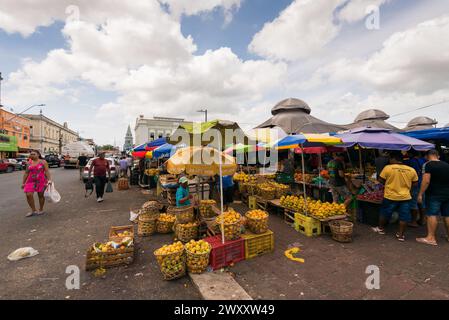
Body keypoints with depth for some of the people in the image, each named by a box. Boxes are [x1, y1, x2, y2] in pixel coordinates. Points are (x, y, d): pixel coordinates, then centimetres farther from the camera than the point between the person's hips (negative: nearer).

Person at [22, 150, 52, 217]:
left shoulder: (43, 162, -3)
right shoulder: (29, 163, 8)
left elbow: (47, 171, -9)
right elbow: (26, 173, 12)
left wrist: (49, 180, -19)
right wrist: (23, 182, 10)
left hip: (41, 181, -4)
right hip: (31, 181, 4)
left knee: (41, 195, 5)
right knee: (29, 195, -8)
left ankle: (41, 210, 20)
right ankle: (33, 211, 5)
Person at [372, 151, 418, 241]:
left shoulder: (388, 168, -13)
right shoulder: (411, 170, -1)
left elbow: (381, 180, -7)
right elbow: (415, 183, 7)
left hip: (390, 196, -3)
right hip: (405, 197, 3)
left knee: (385, 213, 15)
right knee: (404, 217, 11)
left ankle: (381, 229, 29)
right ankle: (401, 235, 16)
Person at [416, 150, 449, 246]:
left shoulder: (428, 164, -11)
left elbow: (426, 181, -19)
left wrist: (420, 194, -15)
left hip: (434, 194, -7)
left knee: (432, 215, -6)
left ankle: (431, 238, -4)